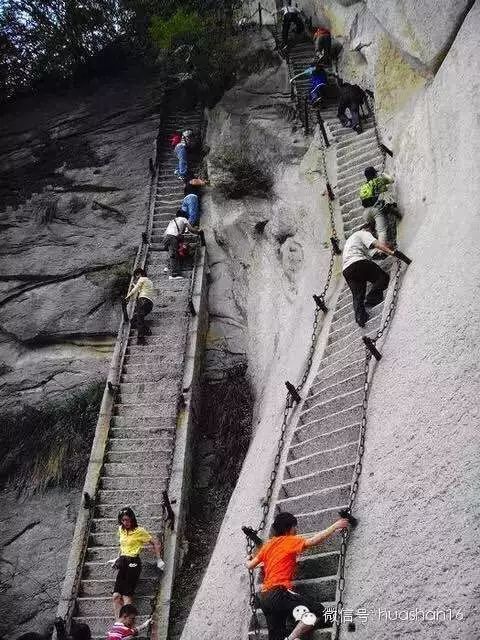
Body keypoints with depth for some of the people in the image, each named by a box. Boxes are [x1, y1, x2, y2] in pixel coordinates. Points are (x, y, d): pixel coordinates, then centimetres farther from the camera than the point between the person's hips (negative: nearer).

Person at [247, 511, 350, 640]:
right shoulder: (289, 541, -2)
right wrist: (335, 526, -9)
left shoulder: (267, 545, 19)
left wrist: (247, 561, 49)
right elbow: (312, 541, -15)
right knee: (320, 613, -15)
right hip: (279, 593, -9)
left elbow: (250, 565, 25)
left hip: (264, 597, 9)